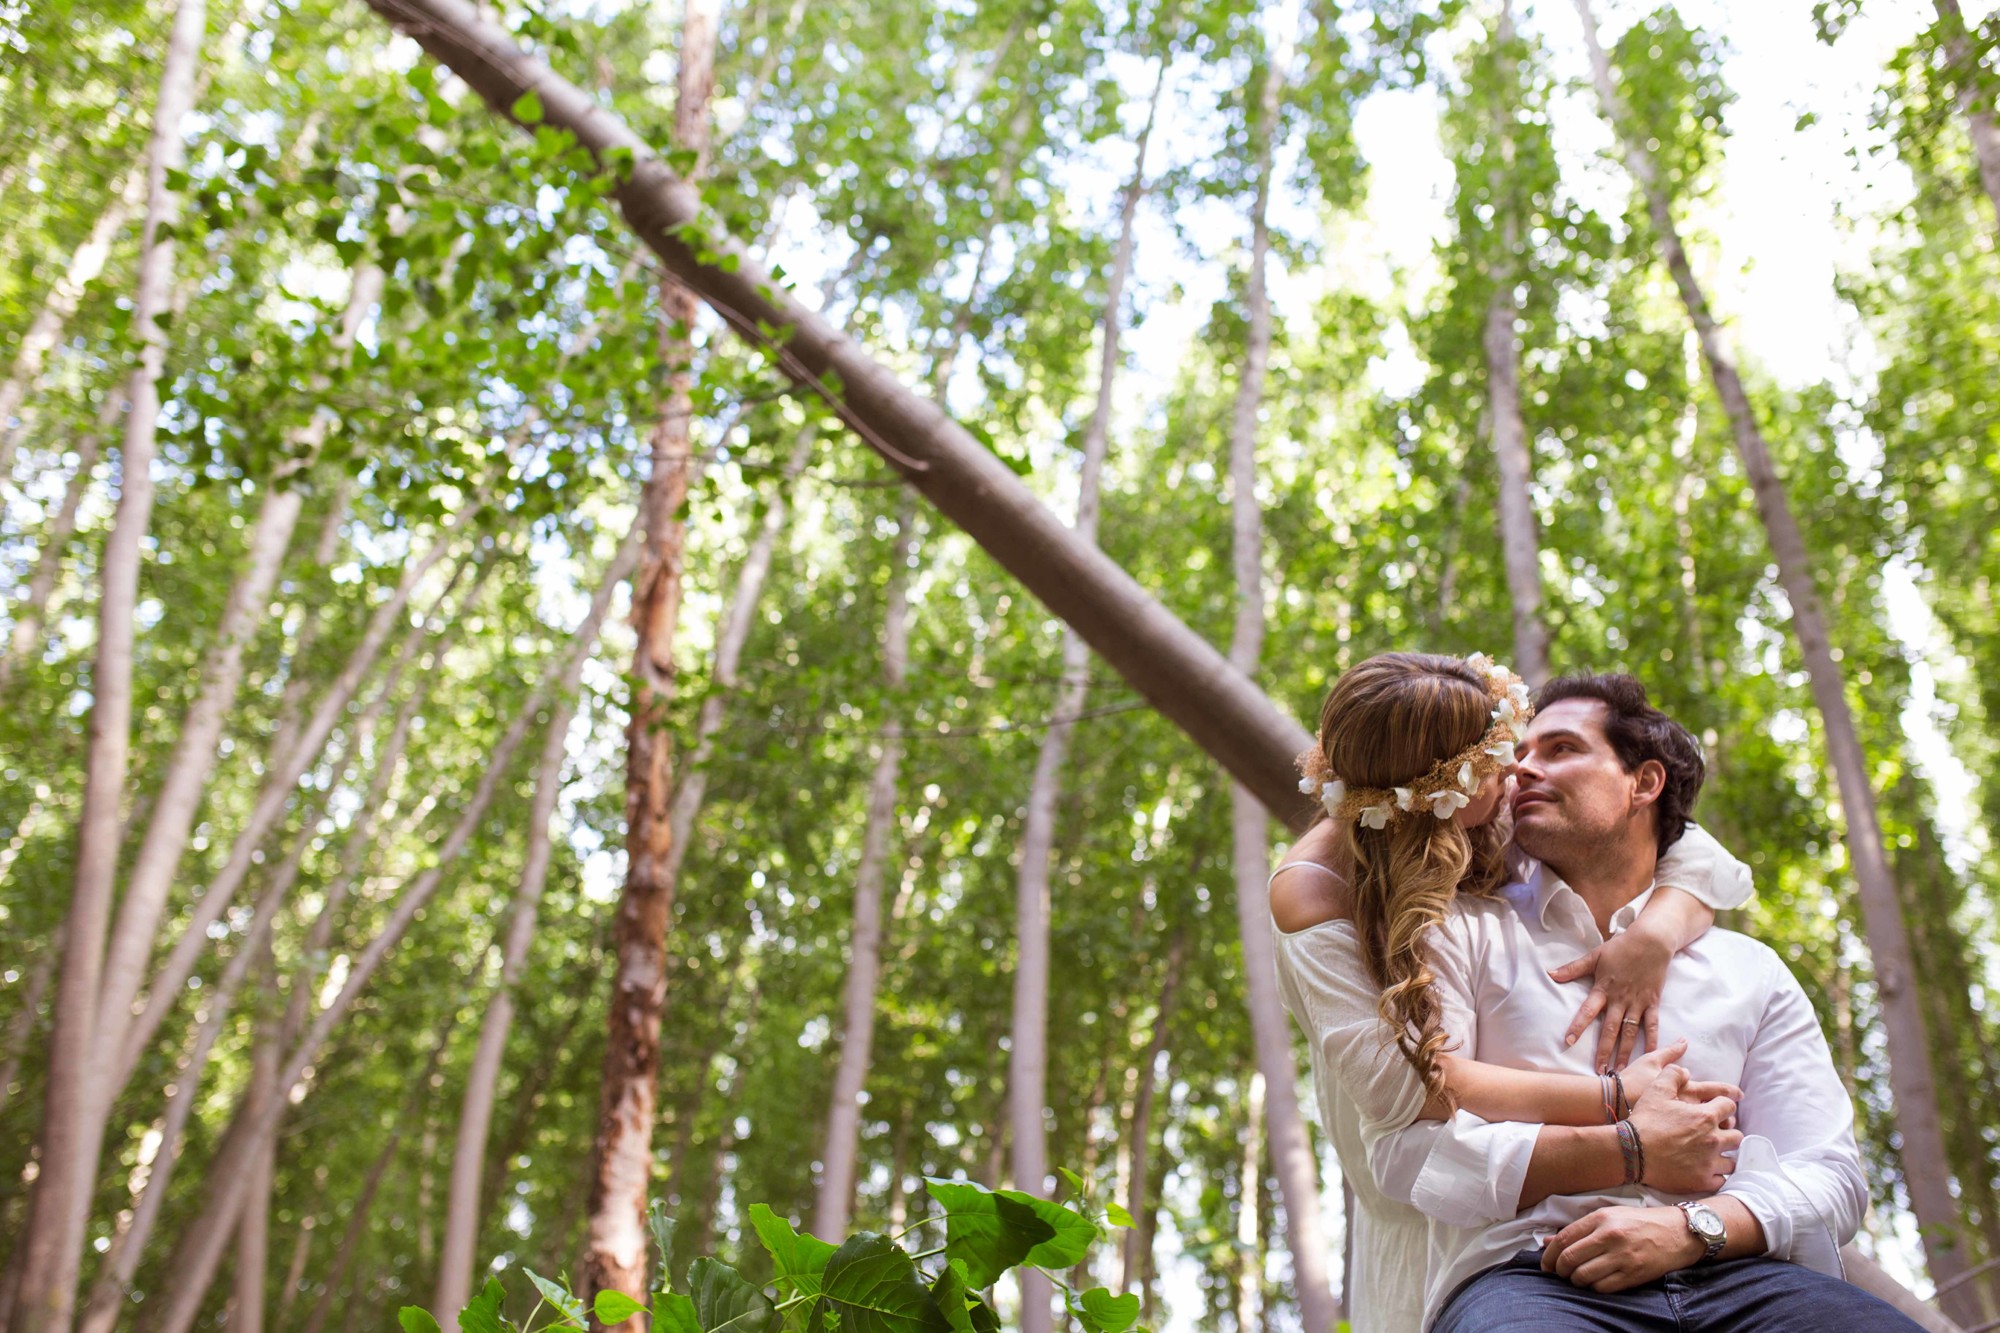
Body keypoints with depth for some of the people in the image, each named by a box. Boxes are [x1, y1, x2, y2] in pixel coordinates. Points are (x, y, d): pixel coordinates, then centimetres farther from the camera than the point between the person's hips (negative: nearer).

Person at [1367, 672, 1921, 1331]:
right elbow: (1407, 1144, -3)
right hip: (1528, 1274, -3)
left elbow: (1829, 1176, 7)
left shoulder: (1749, 970, 19)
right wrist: (1635, 1153, -8)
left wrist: (1690, 1227, -14)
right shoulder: (1463, 932, 11)